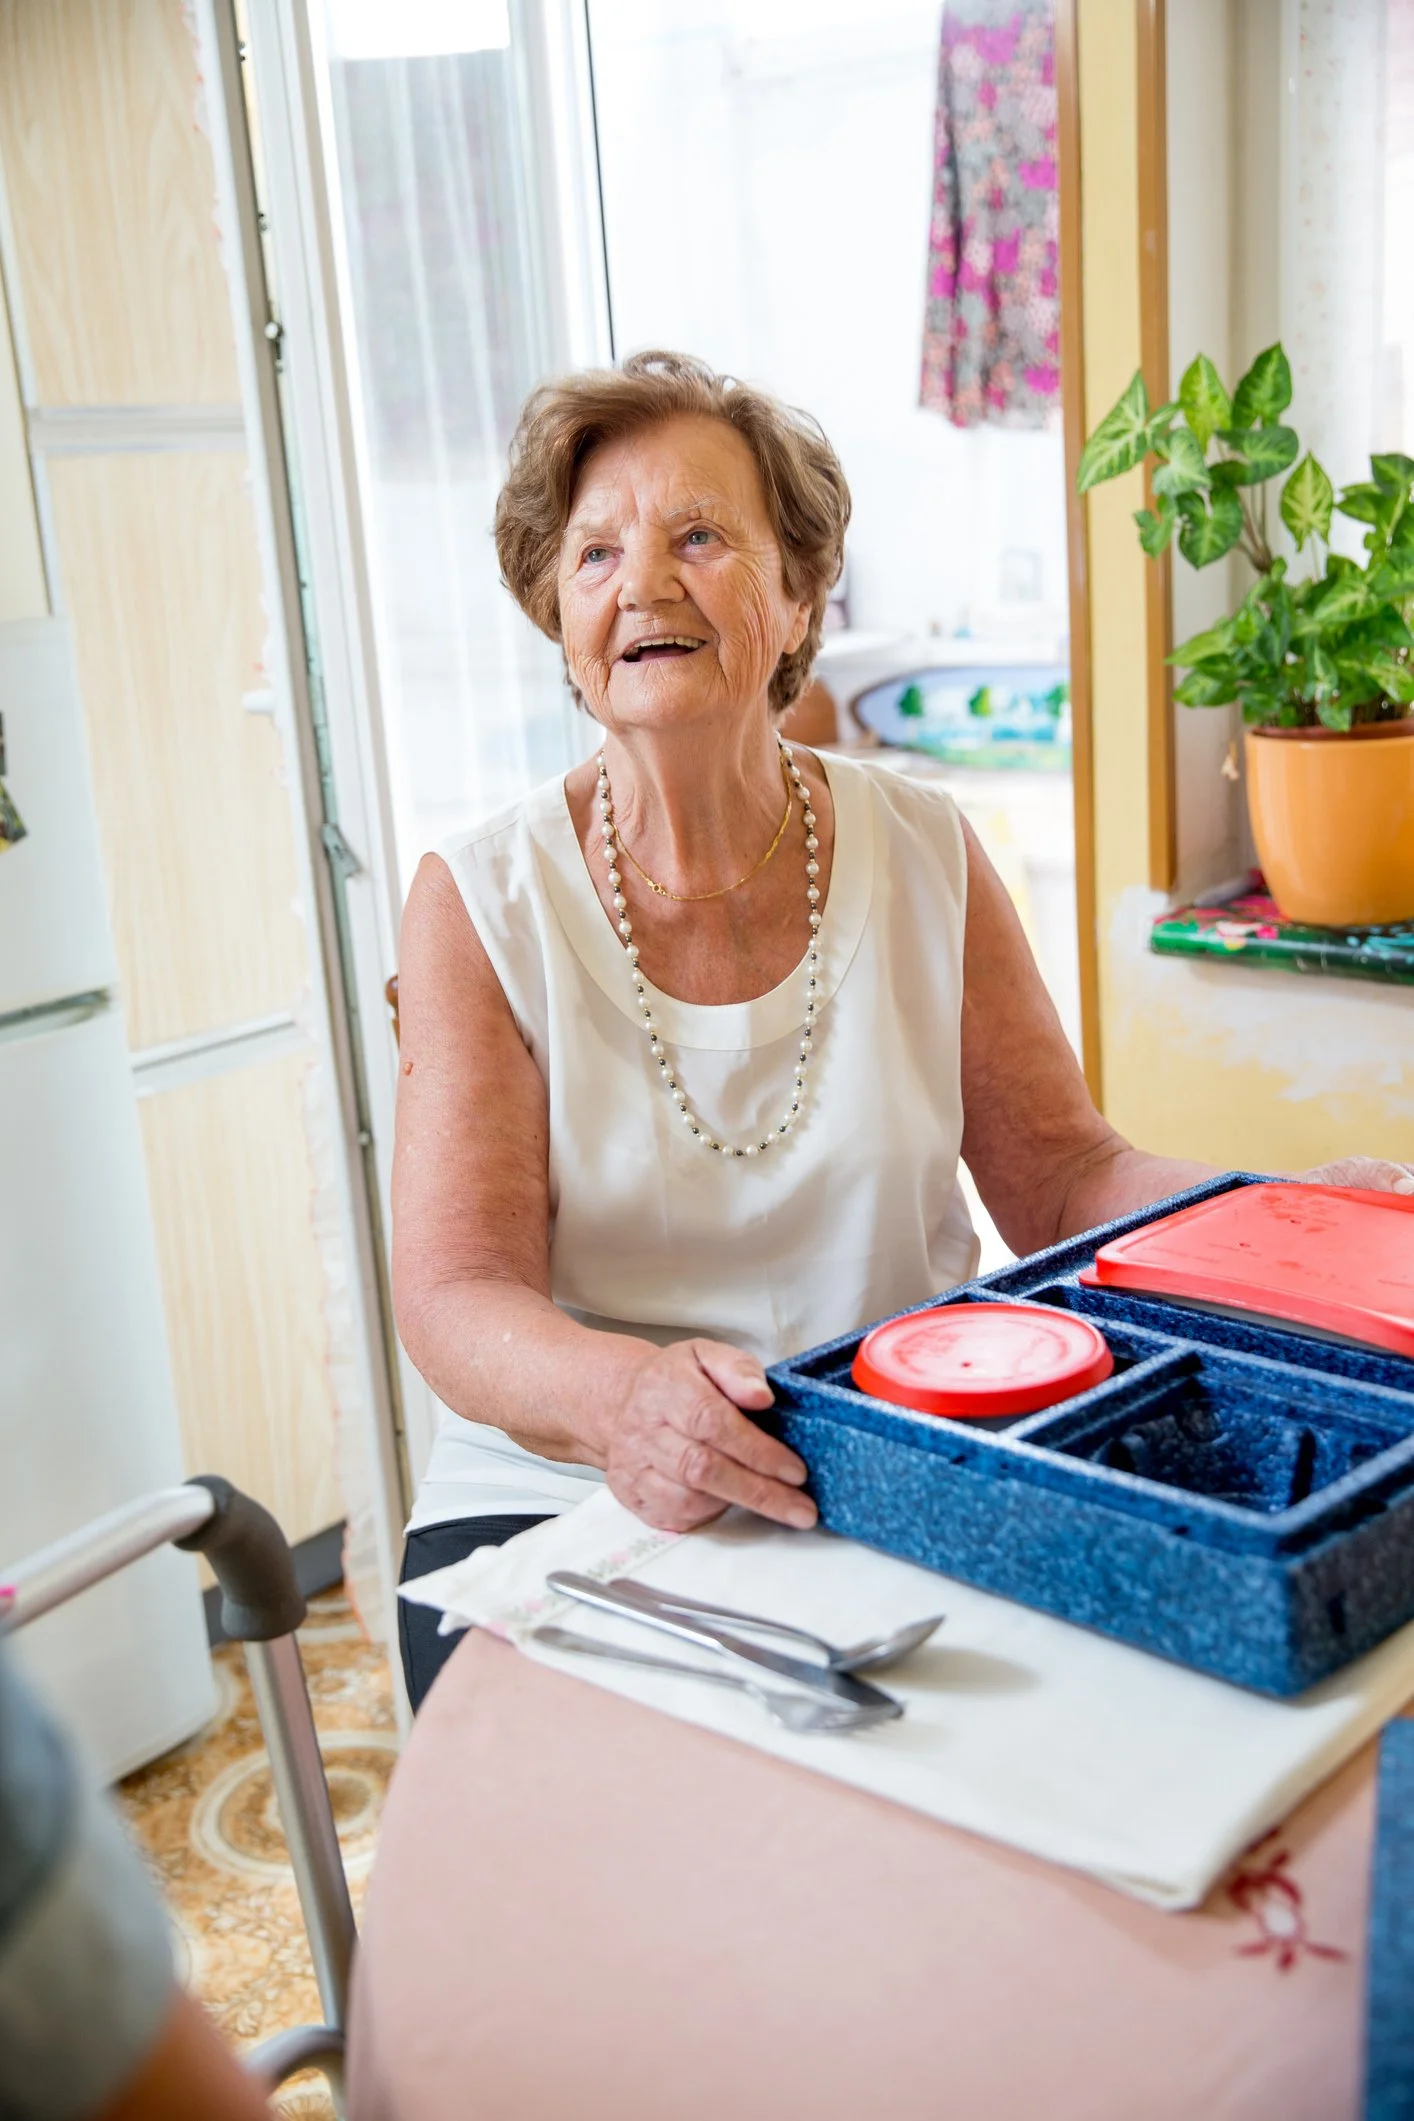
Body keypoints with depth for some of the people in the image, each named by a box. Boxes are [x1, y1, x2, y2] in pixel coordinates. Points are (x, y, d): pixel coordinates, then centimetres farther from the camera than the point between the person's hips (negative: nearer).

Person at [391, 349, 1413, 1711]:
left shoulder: (924, 857, 3)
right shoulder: (480, 904, -4)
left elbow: (1061, 1175, 5)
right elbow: (454, 1293, -11)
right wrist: (621, 1396, -33)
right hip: (560, 1500, -2)